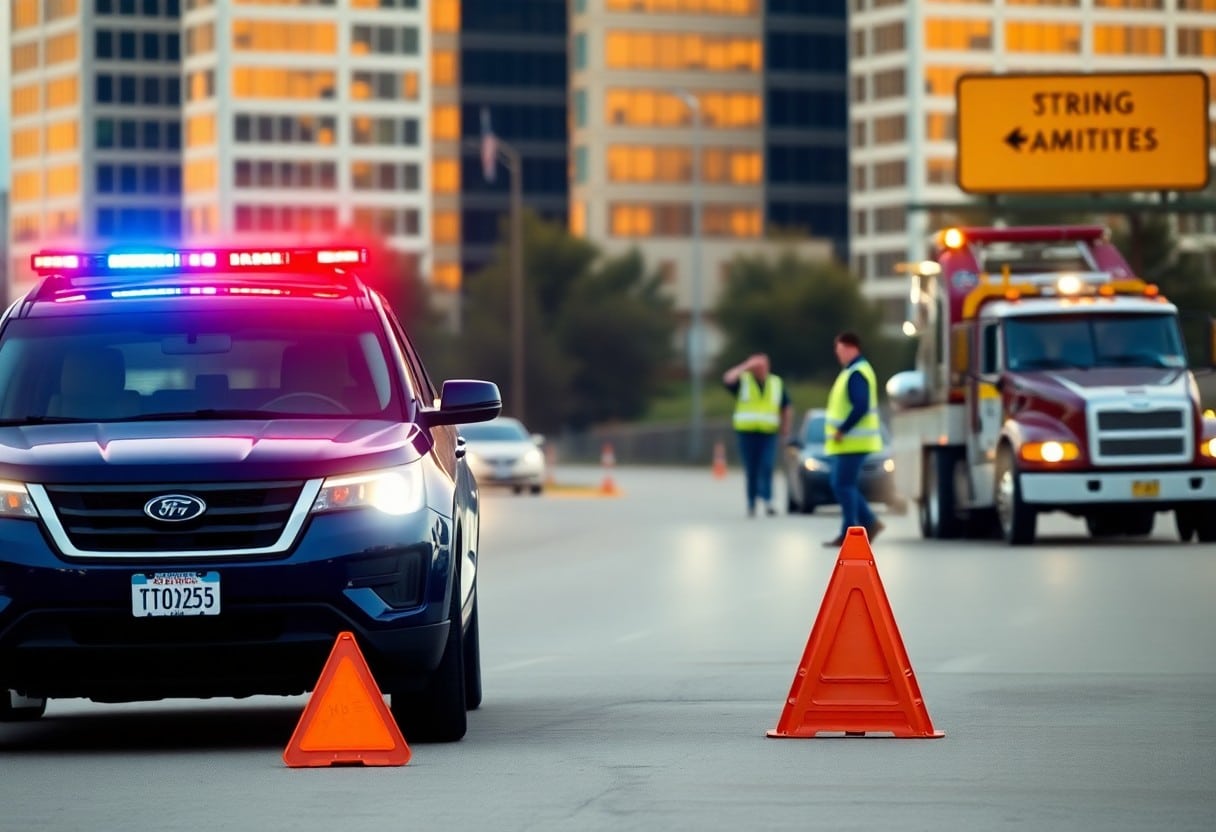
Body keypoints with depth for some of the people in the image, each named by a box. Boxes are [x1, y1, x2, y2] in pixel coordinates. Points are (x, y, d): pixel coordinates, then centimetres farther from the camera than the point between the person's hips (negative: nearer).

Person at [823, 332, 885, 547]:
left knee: (844, 485, -7)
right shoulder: (852, 371, 16)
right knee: (842, 484, 13)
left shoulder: (856, 374, -17)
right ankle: (869, 522, 13)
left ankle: (849, 533, -4)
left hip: (851, 441, -11)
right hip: (847, 442, 11)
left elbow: (861, 407, -26)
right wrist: (841, 431, 15)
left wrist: (842, 430, -21)